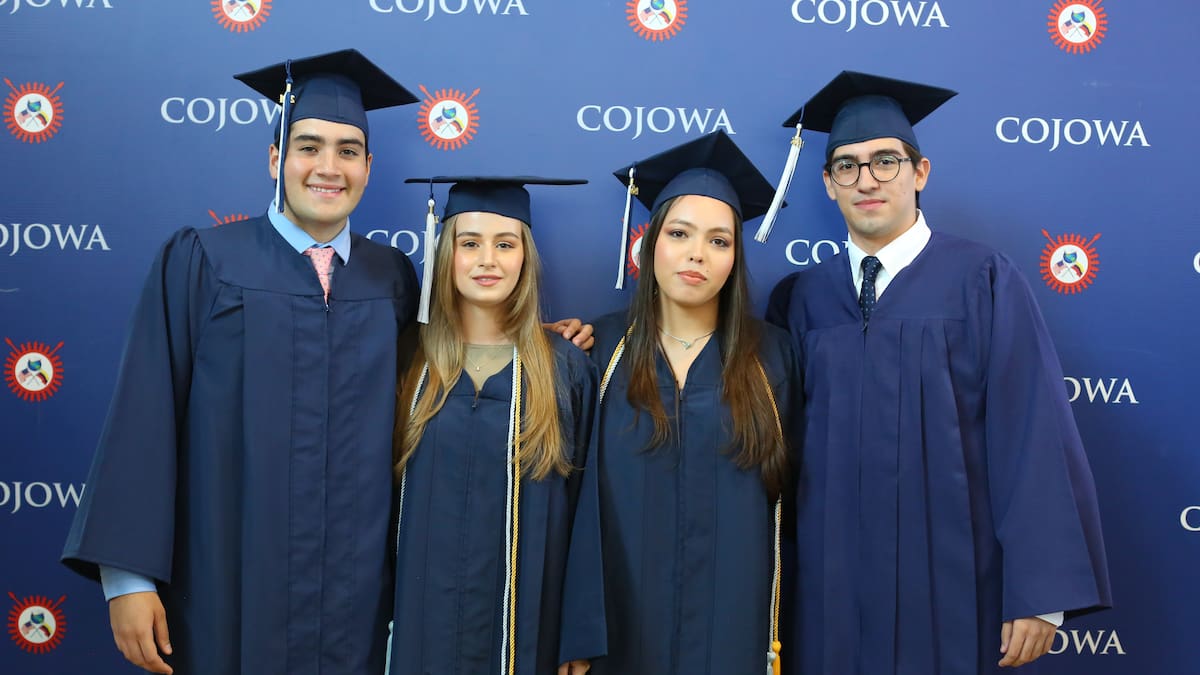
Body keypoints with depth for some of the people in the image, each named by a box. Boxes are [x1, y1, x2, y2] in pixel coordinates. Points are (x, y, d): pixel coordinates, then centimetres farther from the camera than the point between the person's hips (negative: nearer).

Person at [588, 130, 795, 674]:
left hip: (734, 619, 0)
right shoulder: (602, 347, -2)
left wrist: (780, 628, 1)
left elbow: (787, 492, 3)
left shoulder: (770, 355, -1)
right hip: (627, 619, 0)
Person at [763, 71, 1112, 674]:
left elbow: (1032, 435, -9)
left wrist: (1039, 593, -13)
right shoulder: (801, 299, 6)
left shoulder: (982, 281, -4)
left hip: (950, 590, -2)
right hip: (832, 591, 3)